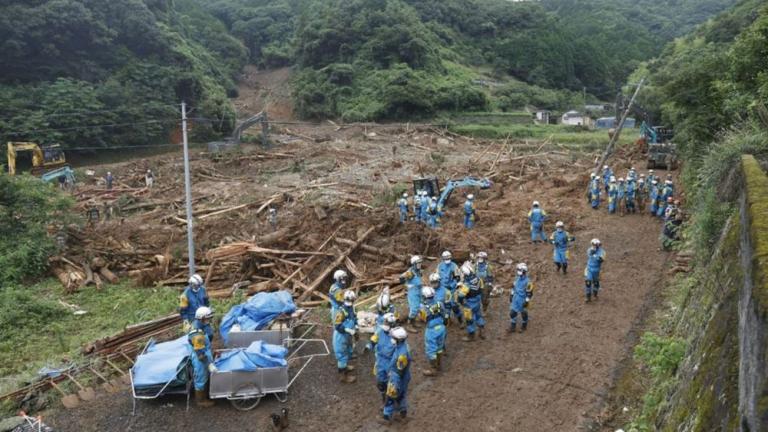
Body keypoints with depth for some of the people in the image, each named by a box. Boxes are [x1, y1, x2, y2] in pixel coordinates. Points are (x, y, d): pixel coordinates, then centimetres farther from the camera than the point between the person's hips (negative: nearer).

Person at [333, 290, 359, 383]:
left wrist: (355, 328, 0)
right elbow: (337, 326, -29)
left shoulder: (351, 308, -2)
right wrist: (349, 330, -30)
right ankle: (343, 375, 16)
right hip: (340, 337, -9)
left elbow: (354, 319, 14)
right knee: (342, 355, 3)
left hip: (347, 336, 9)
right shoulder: (341, 311, -28)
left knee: (348, 352, 27)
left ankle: (345, 367, 50)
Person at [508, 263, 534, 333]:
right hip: (515, 299, 6)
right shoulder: (517, 278, -2)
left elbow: (529, 293, -20)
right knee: (512, 313, 8)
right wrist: (511, 295, 14)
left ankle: (524, 326, 36)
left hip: (522, 300, -6)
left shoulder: (527, 282, -24)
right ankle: (512, 327, 20)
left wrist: (526, 302, -20)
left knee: (523, 314, 13)